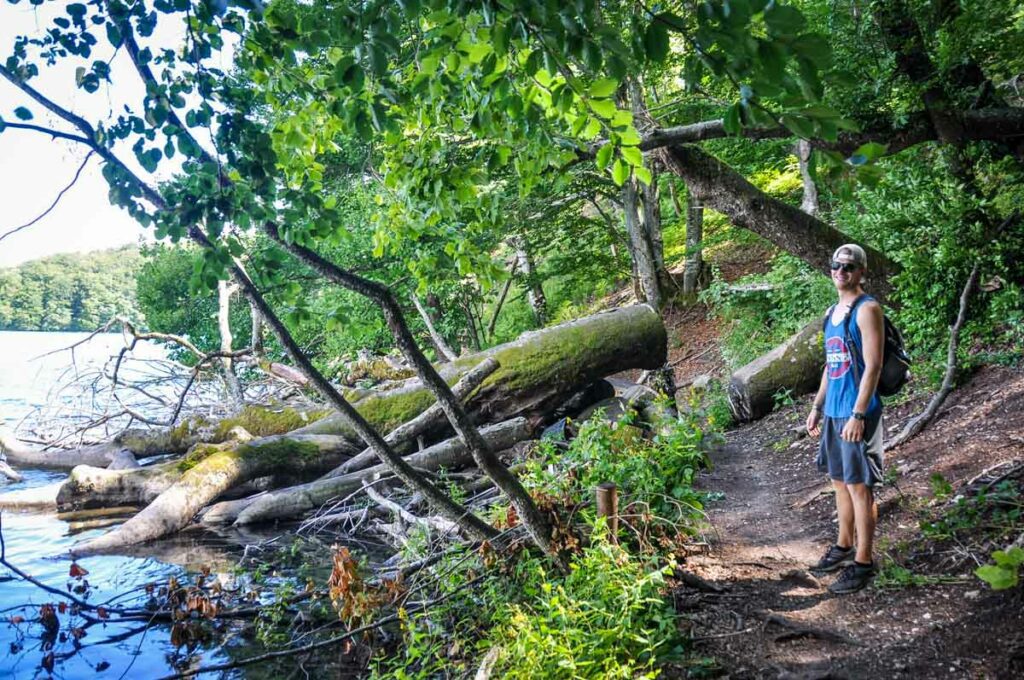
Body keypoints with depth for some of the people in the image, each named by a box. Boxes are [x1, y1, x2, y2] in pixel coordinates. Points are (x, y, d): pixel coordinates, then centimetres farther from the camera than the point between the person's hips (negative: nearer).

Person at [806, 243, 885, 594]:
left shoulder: (867, 309, -12)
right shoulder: (832, 312, 14)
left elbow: (873, 366, -17)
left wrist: (858, 414, -22)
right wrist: (817, 407, 19)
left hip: (856, 414, -8)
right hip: (834, 411, 8)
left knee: (859, 486, -2)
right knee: (840, 481, 17)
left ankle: (863, 563, 8)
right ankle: (844, 546, 31)